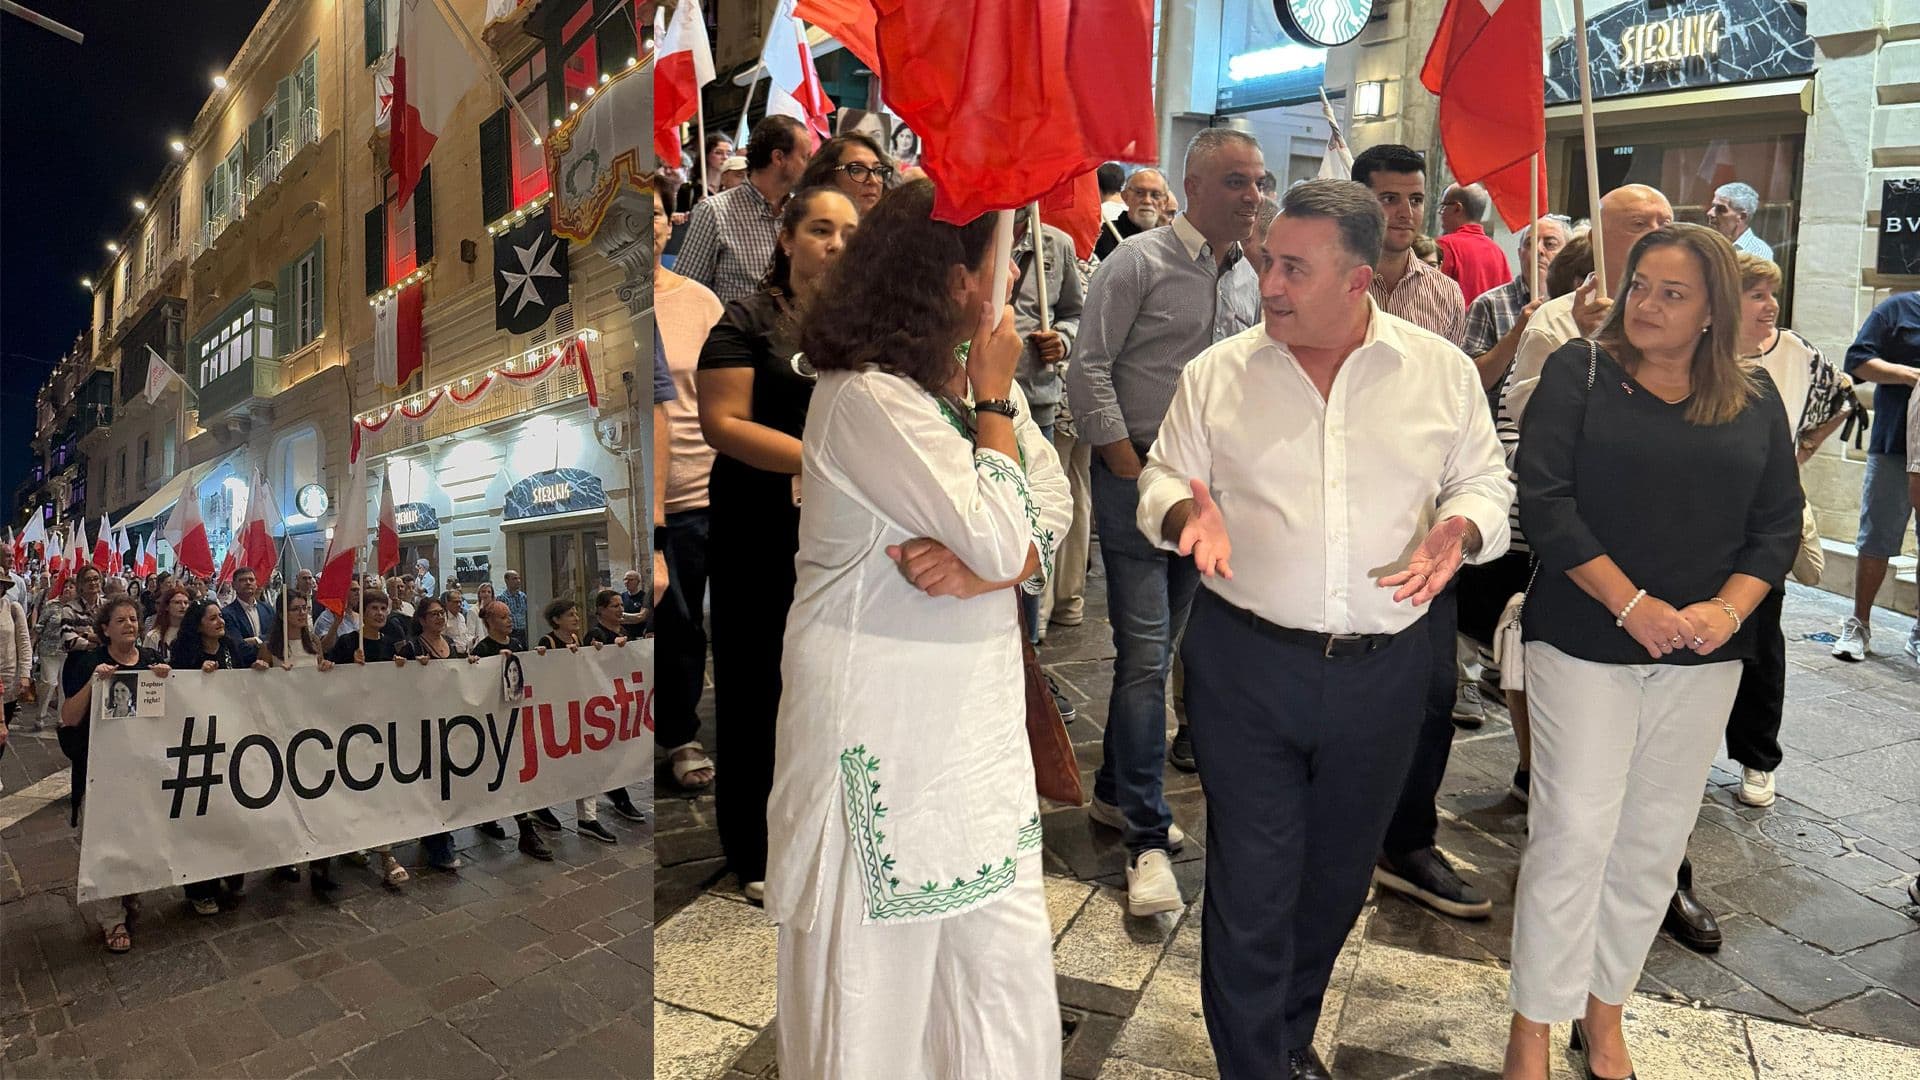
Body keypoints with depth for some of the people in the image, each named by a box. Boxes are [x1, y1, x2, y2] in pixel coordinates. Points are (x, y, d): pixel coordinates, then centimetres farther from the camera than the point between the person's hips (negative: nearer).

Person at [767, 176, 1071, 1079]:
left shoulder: (971, 379, 7)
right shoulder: (865, 396, -18)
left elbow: (1049, 516, 1)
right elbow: (999, 539, -21)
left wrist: (981, 568, -18)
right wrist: (993, 402, -10)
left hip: (979, 707, 7)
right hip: (882, 714, -7)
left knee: (1008, 952, 13)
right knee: (878, 962, 10)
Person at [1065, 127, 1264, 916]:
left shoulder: (1248, 280, 12)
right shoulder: (1139, 263, -7)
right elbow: (1089, 372, -10)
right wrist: (1134, 474, -13)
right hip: (1138, 474, -6)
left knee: (1156, 649, 14)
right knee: (1145, 653, -9)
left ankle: (1115, 792, 29)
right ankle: (1147, 837, -2)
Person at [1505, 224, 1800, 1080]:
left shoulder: (1754, 399, 7)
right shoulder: (1581, 371, -4)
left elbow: (1778, 524, 7)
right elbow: (1544, 501, -12)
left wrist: (1728, 608, -11)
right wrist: (1631, 605, -16)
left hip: (1703, 656, 4)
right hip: (1585, 642, -4)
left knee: (1656, 837, 11)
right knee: (1574, 833, -4)